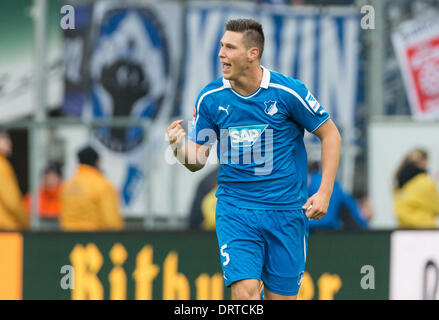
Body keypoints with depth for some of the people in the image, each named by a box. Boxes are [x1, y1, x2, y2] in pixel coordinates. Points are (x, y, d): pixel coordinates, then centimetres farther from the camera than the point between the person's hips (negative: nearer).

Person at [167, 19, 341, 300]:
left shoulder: (288, 92, -9)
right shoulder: (210, 98, -2)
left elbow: (330, 134, 1)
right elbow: (197, 160, 4)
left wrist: (324, 192, -7)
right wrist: (180, 147, -20)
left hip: (286, 210, -1)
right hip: (234, 210, 1)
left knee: (281, 297, 3)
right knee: (245, 293, -17)